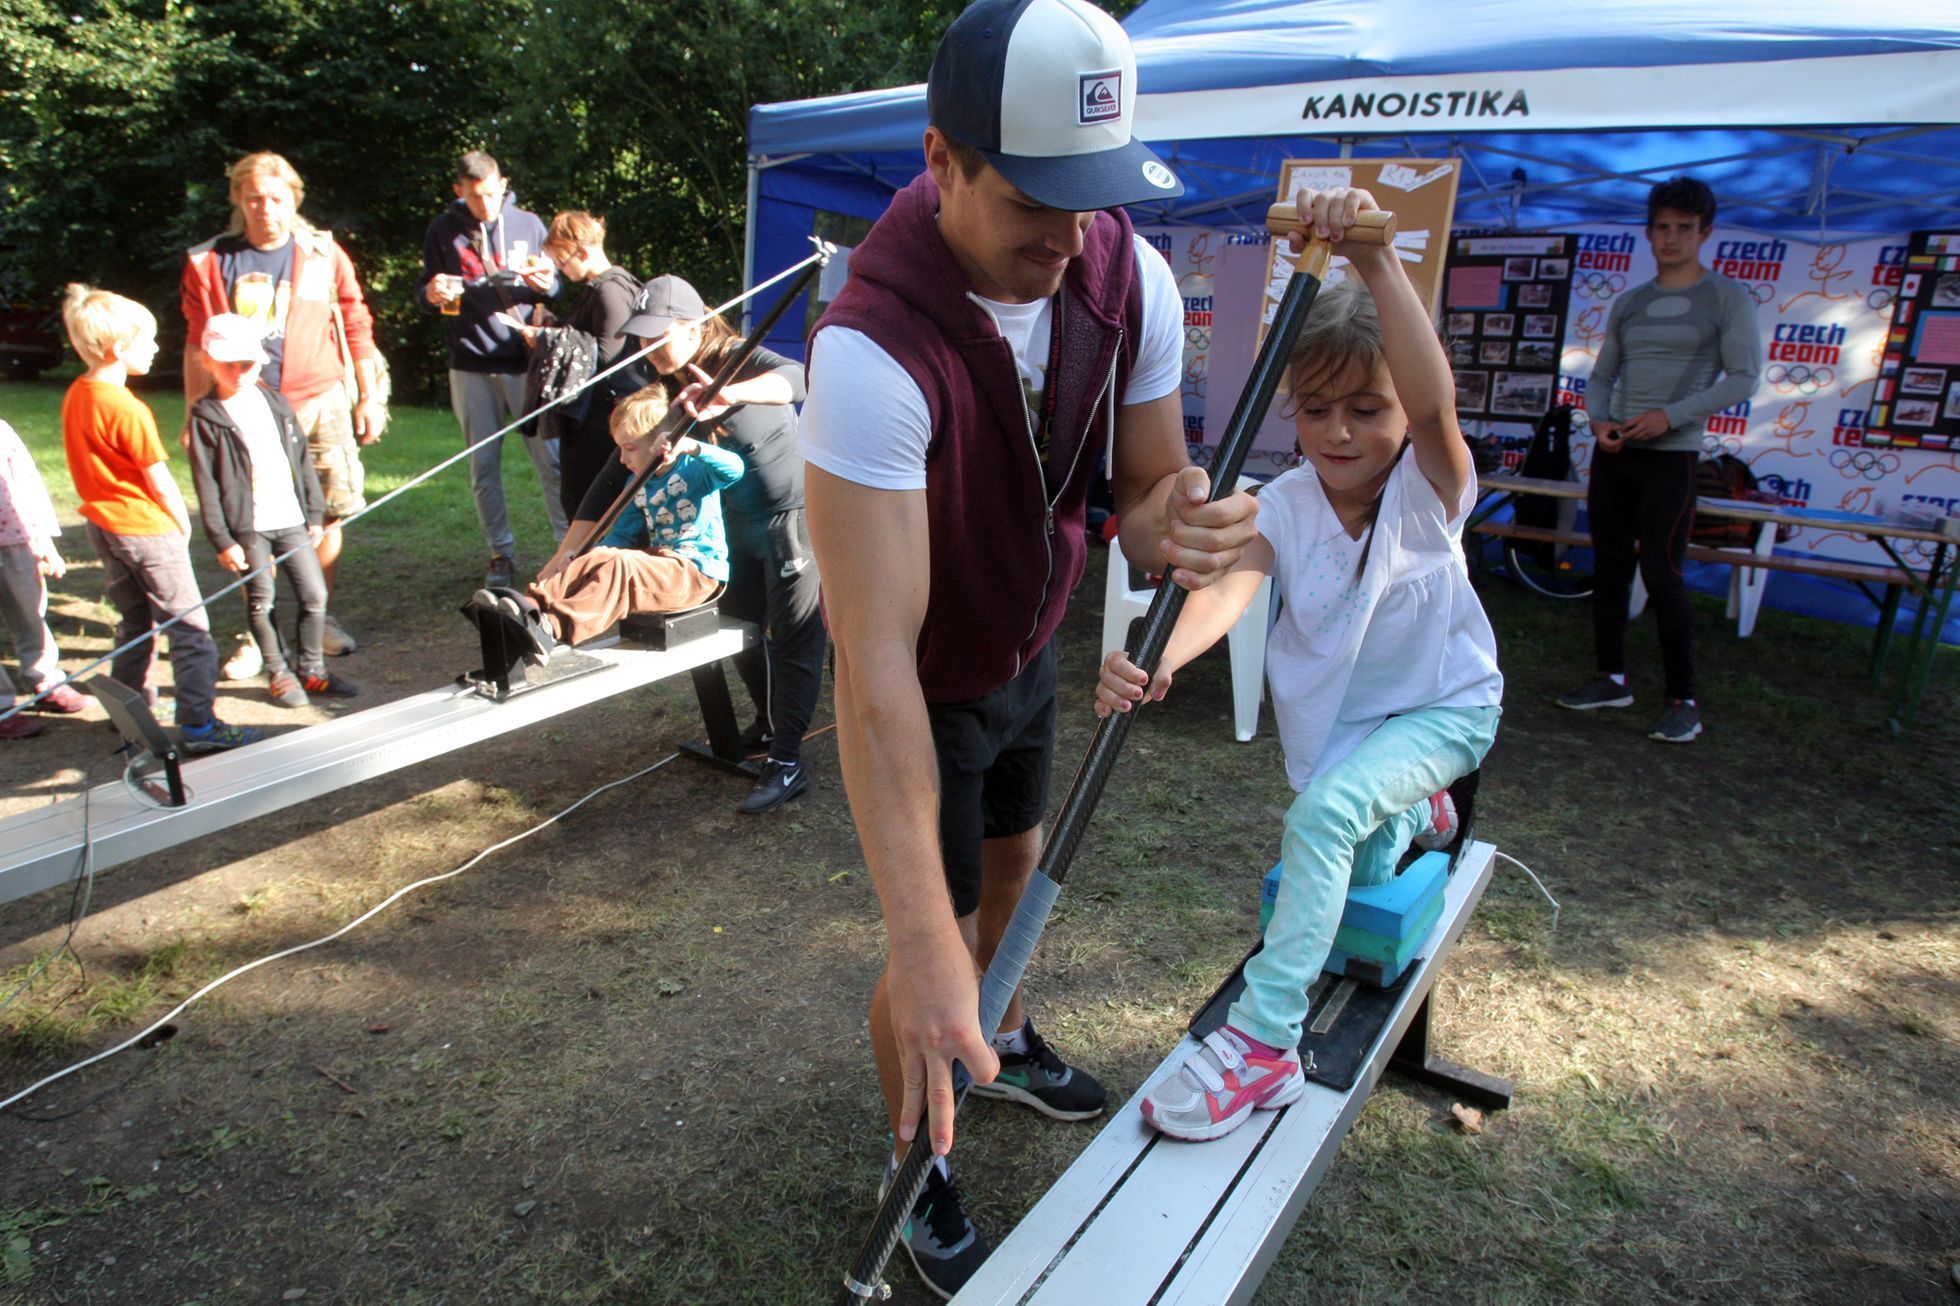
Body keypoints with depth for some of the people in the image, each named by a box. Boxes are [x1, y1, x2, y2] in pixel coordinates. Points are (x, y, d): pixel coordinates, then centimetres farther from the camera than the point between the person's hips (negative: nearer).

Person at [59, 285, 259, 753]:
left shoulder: (75, 396, 5)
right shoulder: (127, 409, -21)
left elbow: (95, 467, 12)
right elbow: (159, 481, -15)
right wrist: (183, 523, 0)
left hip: (102, 523, 9)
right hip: (146, 528, -9)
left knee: (135, 623, 19)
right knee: (190, 626, -3)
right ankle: (197, 724, -3)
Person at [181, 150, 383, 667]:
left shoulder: (324, 254, 4)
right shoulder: (209, 263, 4)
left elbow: (357, 328, 10)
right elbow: (198, 347, 8)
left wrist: (370, 396, 7)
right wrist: (193, 417, 7)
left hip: (320, 405, 0)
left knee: (327, 515, 2)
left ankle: (320, 617, 19)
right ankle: (258, 634, 13)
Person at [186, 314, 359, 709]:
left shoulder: (276, 403, 9)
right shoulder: (206, 416, -4)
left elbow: (302, 460, 14)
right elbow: (206, 486, -6)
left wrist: (315, 511, 12)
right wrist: (222, 540, -10)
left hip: (292, 520, 4)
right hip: (247, 528, -4)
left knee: (315, 595, 3)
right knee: (261, 602, 3)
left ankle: (312, 670, 16)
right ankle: (278, 673, 18)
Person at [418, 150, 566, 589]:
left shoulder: (528, 224, 6)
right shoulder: (443, 230, 6)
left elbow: (556, 289, 12)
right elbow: (424, 288, 11)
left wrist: (547, 285, -11)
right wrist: (431, 293, -12)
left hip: (525, 362, -1)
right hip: (472, 367, 1)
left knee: (550, 459, -2)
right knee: (483, 467, 4)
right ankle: (501, 553, 15)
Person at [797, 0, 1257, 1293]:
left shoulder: (1128, 275, -19)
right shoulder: (875, 351, -39)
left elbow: (1148, 484, -9)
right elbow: (876, 660, -43)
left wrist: (1178, 527, -37)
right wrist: (925, 946, -45)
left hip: (1028, 647, 6)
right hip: (924, 686, -6)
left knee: (1017, 863, 25)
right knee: (935, 942, 3)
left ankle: (1005, 1039, 57)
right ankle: (920, 1173, 34)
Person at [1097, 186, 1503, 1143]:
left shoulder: (1430, 486, -23)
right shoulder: (1283, 504, -17)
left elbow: (1434, 402, -47)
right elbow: (1228, 584, -37)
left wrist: (1374, 257, -59)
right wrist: (1156, 660, -59)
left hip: (1442, 703, -4)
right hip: (1334, 710, 4)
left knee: (1323, 811, -30)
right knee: (1364, 878, 17)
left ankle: (1263, 1039, -22)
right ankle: (1406, 811, 53)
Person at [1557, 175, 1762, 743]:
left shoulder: (1727, 297, 1)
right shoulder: (1628, 303, 15)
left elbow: (1743, 378, -5)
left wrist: (1670, 416, -17)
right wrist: (1599, 420, -4)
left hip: (1672, 456, -5)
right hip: (1614, 452, 6)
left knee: (1662, 574, -10)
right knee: (1609, 567, 8)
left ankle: (1684, 700, -3)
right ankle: (1611, 678, 19)